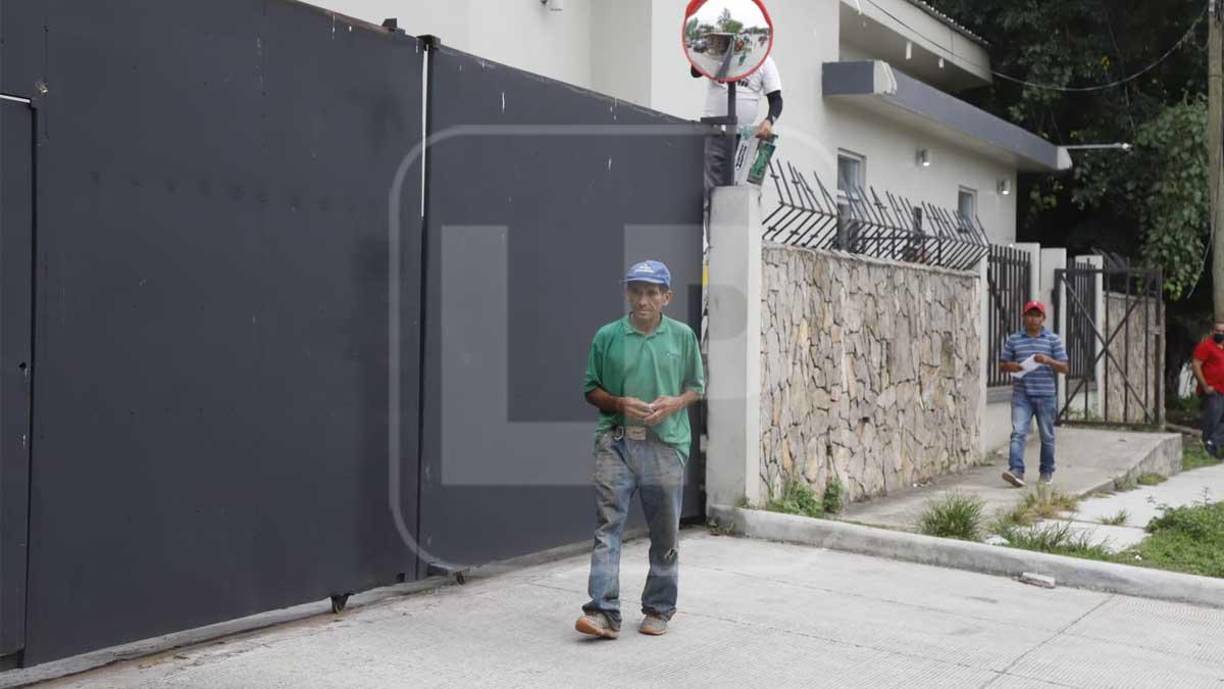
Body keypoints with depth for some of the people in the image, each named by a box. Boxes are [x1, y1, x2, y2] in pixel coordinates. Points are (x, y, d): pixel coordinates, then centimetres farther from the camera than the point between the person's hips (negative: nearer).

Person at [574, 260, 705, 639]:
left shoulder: (682, 336, 5)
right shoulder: (607, 336, 3)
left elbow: (696, 386, 13)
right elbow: (591, 389, 9)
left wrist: (674, 403, -8)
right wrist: (621, 403, -9)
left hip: (666, 443, 1)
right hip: (616, 441, -1)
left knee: (665, 533, 8)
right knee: (607, 526, -9)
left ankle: (658, 610, 22)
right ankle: (604, 612, -9)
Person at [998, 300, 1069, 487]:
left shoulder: (1053, 340, 6)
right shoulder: (1013, 339, 9)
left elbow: (1065, 368, 3)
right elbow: (1002, 365, 13)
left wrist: (1048, 361, -16)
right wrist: (1010, 366, -10)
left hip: (1046, 396, 0)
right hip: (1021, 395, 0)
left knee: (1047, 436, 9)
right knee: (1018, 433, -12)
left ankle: (1047, 472, 22)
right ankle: (1016, 471, -20)